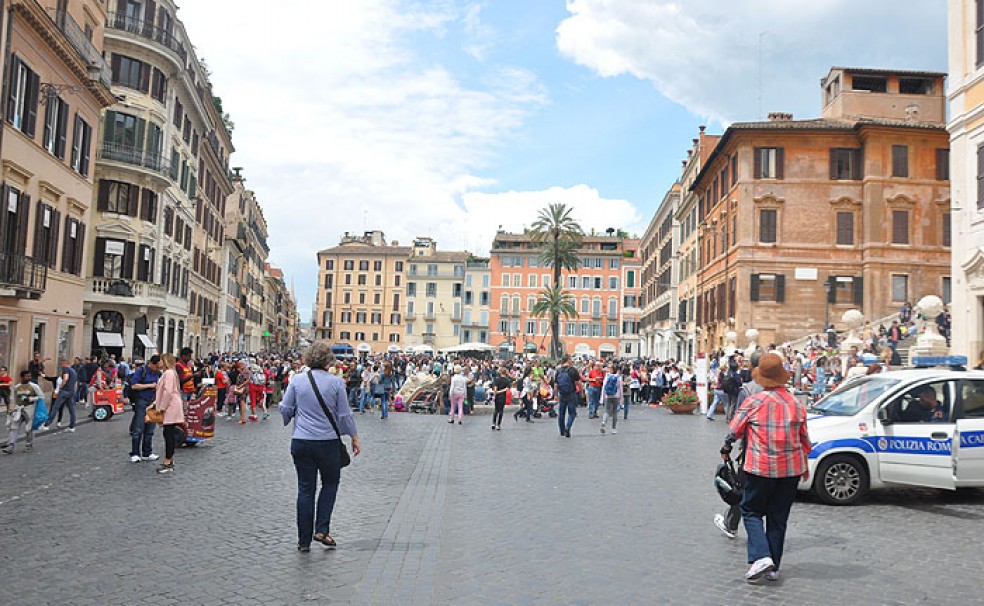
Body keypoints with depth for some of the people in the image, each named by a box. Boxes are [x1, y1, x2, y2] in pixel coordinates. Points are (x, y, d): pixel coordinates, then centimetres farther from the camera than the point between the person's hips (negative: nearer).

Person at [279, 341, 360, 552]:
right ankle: (322, 529, 8)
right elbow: (345, 414, -2)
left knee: (305, 489, 8)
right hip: (328, 442, -2)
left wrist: (289, 420, 27)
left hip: (301, 442, 2)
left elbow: (285, 409, 4)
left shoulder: (297, 380, -1)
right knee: (330, 484, 18)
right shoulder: (336, 382, -6)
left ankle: (304, 541, 13)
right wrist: (354, 437, 10)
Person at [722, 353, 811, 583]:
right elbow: (804, 439, 12)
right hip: (791, 469, 4)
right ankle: (773, 567, 16)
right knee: (778, 517, 12)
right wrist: (805, 465, 25)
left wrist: (726, 449, 21)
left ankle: (761, 557, -9)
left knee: (751, 512, 9)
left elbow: (735, 430, 1)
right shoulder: (796, 404, 3)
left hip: (761, 468, -4)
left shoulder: (753, 402, -10)